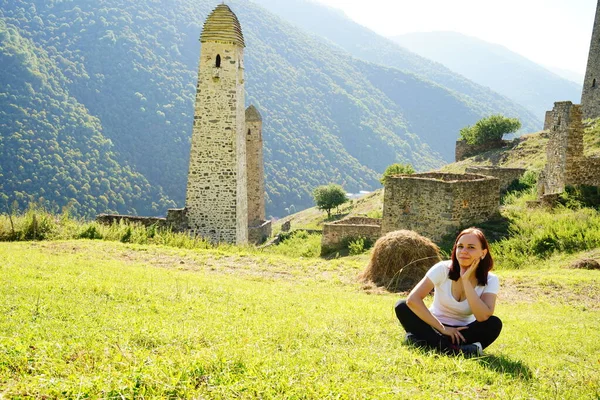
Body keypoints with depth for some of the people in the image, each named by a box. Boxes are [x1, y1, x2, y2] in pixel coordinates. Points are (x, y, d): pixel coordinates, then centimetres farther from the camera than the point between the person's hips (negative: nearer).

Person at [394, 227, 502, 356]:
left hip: (463, 333, 0)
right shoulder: (443, 269, -15)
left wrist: (466, 280, -28)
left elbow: (483, 317, -29)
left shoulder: (490, 280, -12)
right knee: (402, 306, -24)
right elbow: (412, 299, -25)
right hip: (435, 328, 0)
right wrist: (442, 328, -26)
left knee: (495, 324, -28)